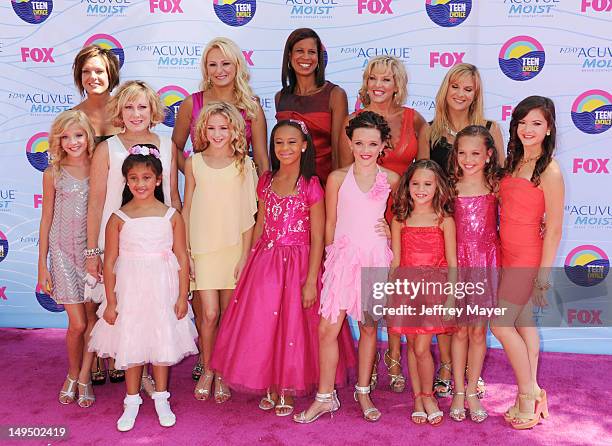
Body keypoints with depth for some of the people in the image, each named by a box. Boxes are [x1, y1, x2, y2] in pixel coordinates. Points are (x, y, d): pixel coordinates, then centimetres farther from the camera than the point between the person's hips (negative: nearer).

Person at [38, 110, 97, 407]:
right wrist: (42, 265, 3)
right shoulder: (53, 174, -1)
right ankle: (73, 374, 22)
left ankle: (84, 378, 20)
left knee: (92, 319, 3)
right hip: (64, 252, -1)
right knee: (77, 324, -3)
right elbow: (46, 219, 3)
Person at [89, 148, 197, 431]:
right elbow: (110, 262, -1)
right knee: (131, 344, 7)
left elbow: (182, 258, 0)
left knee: (163, 342, 8)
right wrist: (110, 301, -2)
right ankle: (132, 402, 23)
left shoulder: (171, 216, -2)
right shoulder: (118, 218, -3)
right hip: (130, 291, 0)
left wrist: (182, 296, -3)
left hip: (162, 291, 0)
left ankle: (161, 399, 26)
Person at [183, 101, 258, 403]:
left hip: (233, 247, 0)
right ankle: (206, 370, 16)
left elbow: (248, 214, 1)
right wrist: (184, 251, 3)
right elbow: (187, 210, 7)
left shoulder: (243, 165, 1)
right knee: (210, 314, -6)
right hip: (202, 248, 0)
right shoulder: (194, 163, 4)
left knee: (227, 316, 6)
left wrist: (245, 256, -4)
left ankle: (222, 374, 21)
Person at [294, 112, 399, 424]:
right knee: (327, 329, -4)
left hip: (376, 259, 1)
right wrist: (333, 257, 9)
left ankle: (363, 392, 26)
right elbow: (330, 224, 7)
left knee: (369, 327, 9)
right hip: (343, 257, -1)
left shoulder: (391, 179, 3)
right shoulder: (337, 178, 1)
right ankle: (325, 397, 10)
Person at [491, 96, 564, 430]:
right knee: (523, 323, 14)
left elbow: (554, 228, -15)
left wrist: (544, 273, -15)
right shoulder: (513, 162, 7)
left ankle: (527, 393, 13)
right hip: (509, 255, 8)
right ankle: (532, 393, 26)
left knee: (500, 324, -5)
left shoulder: (549, 171, -15)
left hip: (528, 258, -8)